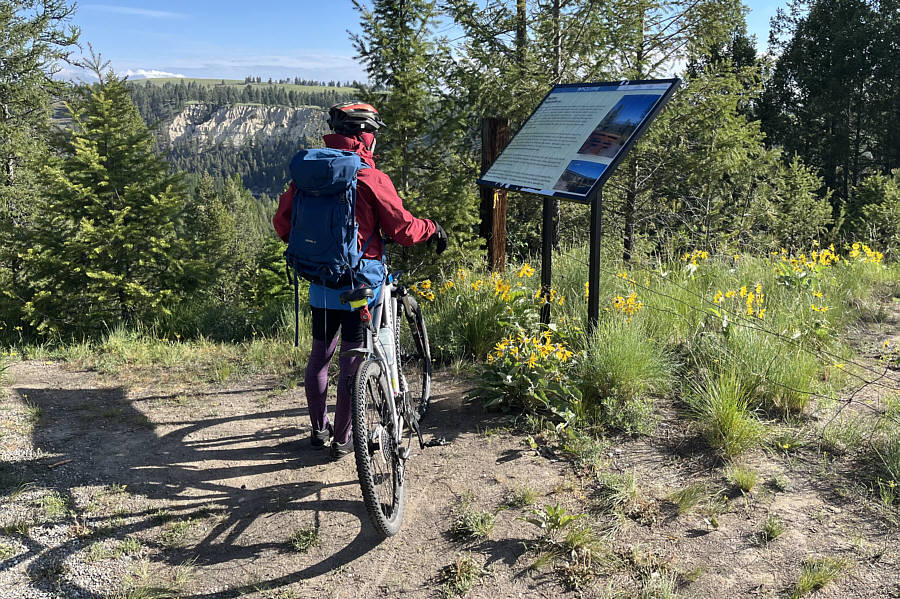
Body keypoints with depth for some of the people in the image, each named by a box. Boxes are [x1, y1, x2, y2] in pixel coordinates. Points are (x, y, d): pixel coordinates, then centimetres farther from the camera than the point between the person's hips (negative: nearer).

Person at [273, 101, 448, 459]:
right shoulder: (371, 178, -12)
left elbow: (282, 221, 7)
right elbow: (402, 229, -10)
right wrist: (433, 229, 8)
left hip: (319, 279, 5)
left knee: (320, 353, 18)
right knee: (352, 359, 5)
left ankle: (319, 430, 30)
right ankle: (341, 440, 13)